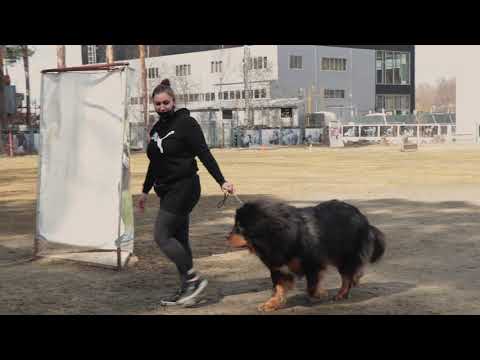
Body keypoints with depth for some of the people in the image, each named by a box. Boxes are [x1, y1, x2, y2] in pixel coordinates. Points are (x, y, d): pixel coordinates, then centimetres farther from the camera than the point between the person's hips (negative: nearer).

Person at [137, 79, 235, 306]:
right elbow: (154, 163, 23)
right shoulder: (156, 129, 14)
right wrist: (145, 191, 27)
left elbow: (204, 154, -15)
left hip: (183, 187, -8)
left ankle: (193, 279, -7)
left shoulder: (186, 123, -9)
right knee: (178, 239, 9)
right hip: (168, 191, 8)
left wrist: (221, 181, -22)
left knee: (161, 235, -13)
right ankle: (186, 289, 14)